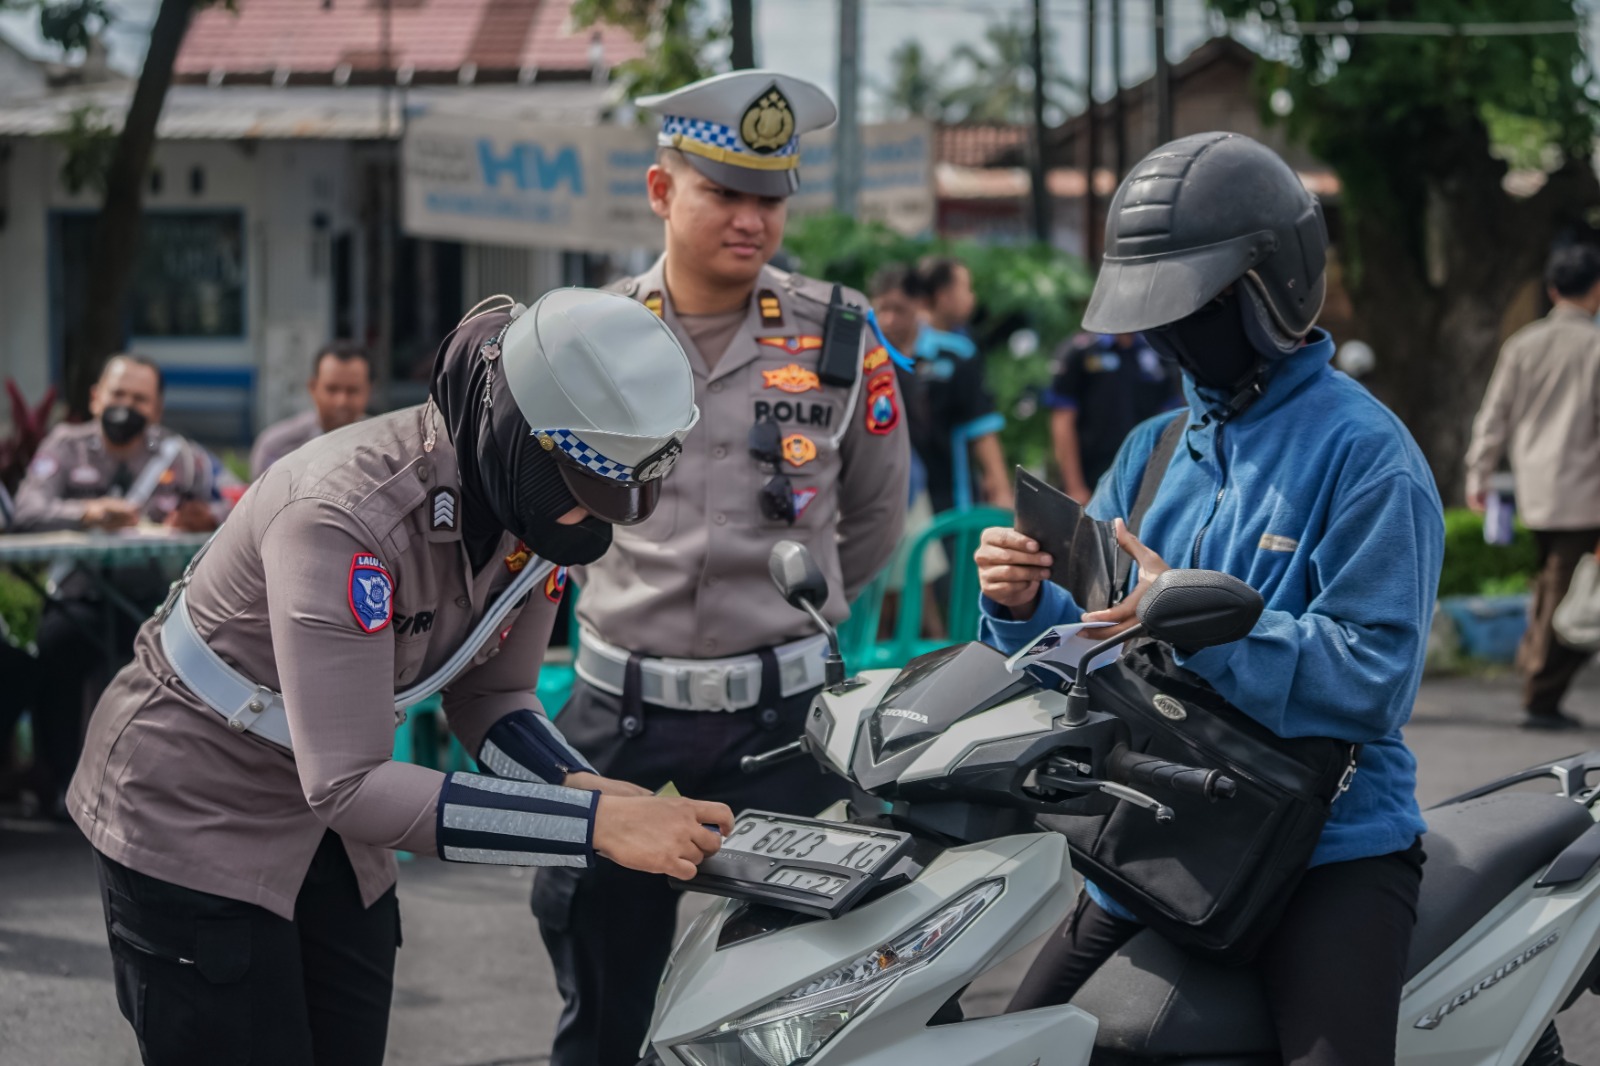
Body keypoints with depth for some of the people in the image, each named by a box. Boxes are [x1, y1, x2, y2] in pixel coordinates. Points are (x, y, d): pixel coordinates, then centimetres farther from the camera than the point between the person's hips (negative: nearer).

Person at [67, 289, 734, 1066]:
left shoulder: (536, 510, -11)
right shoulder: (343, 517, -34)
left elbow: (489, 697, 2)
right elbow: (347, 785, -38)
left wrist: (584, 789, -20)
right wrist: (592, 826, -41)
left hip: (329, 838, 7)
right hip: (192, 819, -7)